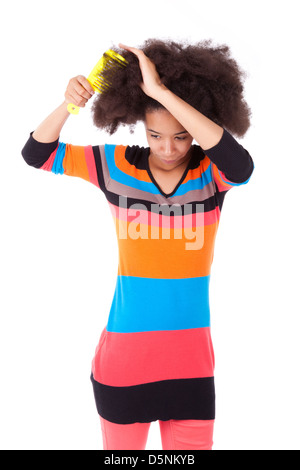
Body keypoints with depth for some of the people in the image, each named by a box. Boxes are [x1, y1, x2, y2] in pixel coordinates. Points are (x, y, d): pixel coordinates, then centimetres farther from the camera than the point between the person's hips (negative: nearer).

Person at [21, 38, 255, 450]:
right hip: (125, 354, 1)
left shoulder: (211, 171, -8)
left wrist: (162, 91, -33)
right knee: (121, 445, 18)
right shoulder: (117, 165, -5)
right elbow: (37, 153, -2)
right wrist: (69, 104, -22)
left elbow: (242, 166, -32)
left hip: (191, 359, 0)